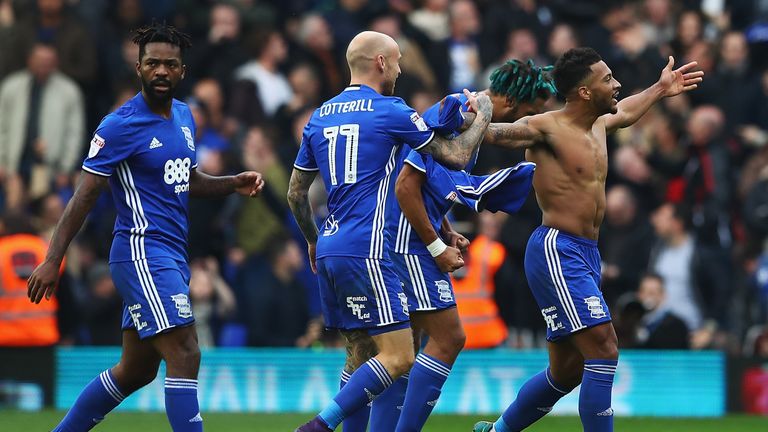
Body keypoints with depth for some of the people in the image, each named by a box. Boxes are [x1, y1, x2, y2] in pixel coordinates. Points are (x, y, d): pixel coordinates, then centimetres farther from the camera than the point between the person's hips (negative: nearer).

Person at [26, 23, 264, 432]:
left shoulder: (183, 116, 13)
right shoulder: (120, 125, -11)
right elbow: (85, 195, -11)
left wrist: (233, 183, 8)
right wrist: (52, 260, -14)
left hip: (172, 256, 9)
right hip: (141, 252, -9)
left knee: (136, 370, 13)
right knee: (185, 355, -17)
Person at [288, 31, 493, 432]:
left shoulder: (319, 117, 14)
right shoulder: (391, 112, -5)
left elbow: (296, 193, 19)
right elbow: (456, 156, 2)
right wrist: (482, 116, 19)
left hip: (328, 249, 8)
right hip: (363, 252, -8)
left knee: (363, 353, 16)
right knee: (398, 357, -9)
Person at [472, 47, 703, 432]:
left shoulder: (598, 125, 16)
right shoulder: (546, 127, -10)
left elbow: (623, 113, 39)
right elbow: (489, 133, -12)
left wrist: (660, 90, 51)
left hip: (586, 255, 9)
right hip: (556, 251, -9)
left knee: (567, 371, 12)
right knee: (603, 349, -19)